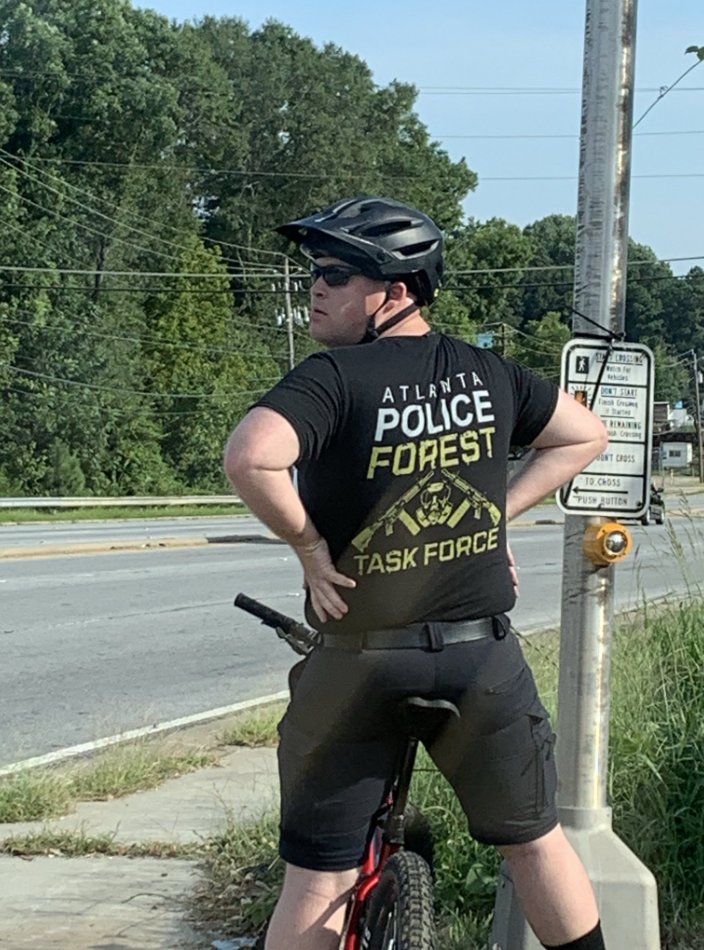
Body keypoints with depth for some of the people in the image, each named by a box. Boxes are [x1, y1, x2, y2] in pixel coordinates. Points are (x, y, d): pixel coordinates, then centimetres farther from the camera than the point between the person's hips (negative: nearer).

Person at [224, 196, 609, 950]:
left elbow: (249, 456, -31)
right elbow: (586, 436, 14)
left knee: (319, 879, 7)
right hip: (483, 658, 4)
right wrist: (496, 512, 10)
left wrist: (308, 544, -16)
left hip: (362, 663, -3)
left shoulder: (334, 378, -14)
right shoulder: (485, 372, 3)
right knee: (533, 839, 21)